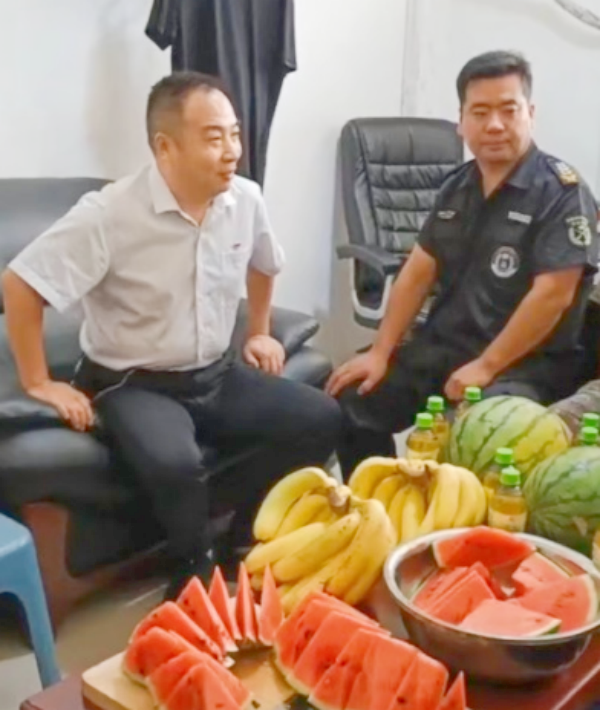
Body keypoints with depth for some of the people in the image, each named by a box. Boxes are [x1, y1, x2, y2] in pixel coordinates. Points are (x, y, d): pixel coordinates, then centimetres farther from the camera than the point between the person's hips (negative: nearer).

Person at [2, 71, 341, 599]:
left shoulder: (245, 200, -2)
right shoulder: (109, 215, -20)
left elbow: (263, 264, 21)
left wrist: (260, 332, 18)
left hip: (218, 376, 6)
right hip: (133, 385, -6)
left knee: (321, 418, -9)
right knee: (175, 464, -35)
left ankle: (247, 540, 9)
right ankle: (197, 573, -3)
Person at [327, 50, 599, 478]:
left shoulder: (562, 192, -10)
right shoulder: (457, 187, 9)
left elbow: (552, 295, -18)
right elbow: (419, 272, 10)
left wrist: (484, 368, -19)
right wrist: (380, 352, 2)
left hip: (526, 363, -6)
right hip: (443, 346, 6)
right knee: (351, 404, -5)